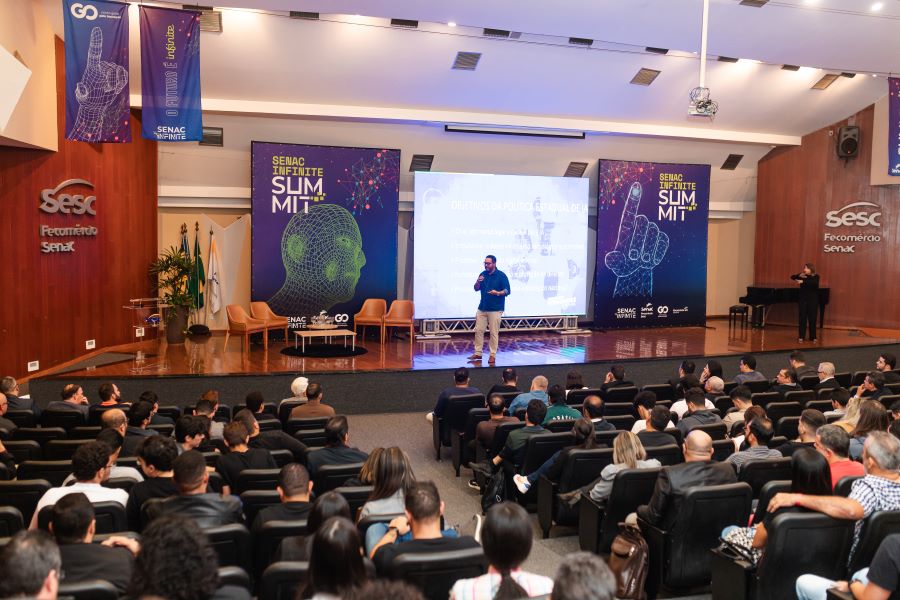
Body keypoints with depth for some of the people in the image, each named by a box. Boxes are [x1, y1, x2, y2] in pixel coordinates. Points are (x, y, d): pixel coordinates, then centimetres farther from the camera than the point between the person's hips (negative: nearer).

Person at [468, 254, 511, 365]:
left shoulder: (501, 276, -6)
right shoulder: (483, 274, 10)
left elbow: (507, 291, -8)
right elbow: (476, 289, 14)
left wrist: (497, 293, -27)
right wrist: (478, 282, -8)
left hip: (495, 309, -5)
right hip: (482, 308, 5)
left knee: (494, 333, -2)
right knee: (478, 330, 5)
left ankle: (493, 355, 6)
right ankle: (477, 353, 15)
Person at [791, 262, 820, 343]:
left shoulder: (816, 276, -5)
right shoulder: (802, 275, 5)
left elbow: (813, 282, -26)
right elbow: (792, 277, -5)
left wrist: (803, 281, -36)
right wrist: (799, 275, -23)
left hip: (813, 300, -2)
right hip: (802, 300, 2)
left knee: (812, 318, 2)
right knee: (802, 318, 2)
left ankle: (813, 337, 9)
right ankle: (801, 337, 5)